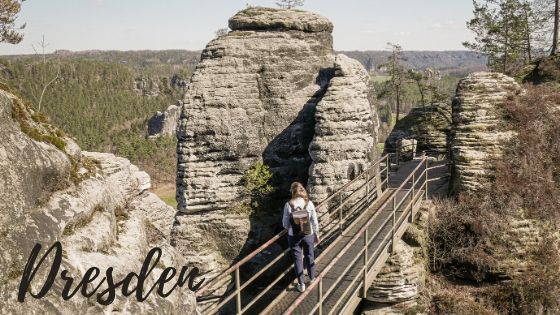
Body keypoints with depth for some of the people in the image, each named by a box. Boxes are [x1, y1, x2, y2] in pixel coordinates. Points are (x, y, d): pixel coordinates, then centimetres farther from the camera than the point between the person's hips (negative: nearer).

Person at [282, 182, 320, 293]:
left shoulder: (288, 204, -15)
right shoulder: (309, 203, -11)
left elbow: (285, 223, -9)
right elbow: (314, 221, -5)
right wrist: (316, 234, 10)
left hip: (294, 236, -1)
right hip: (308, 235, 2)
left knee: (297, 259, 13)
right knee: (310, 257, 21)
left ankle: (301, 284, 21)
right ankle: (312, 279, 37)